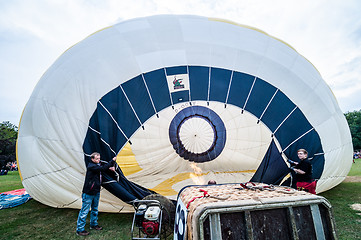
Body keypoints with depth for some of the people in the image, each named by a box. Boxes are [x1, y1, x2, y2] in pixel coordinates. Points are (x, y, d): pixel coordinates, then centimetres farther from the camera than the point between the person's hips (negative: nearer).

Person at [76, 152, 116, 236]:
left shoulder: (97, 165, 5)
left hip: (96, 192, 9)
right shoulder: (91, 166, -22)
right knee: (84, 211, 3)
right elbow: (102, 168, -33)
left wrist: (110, 168, -5)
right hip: (88, 193, -9)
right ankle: (79, 230, 17)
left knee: (95, 209, 20)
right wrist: (112, 161, -35)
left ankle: (93, 224, 37)